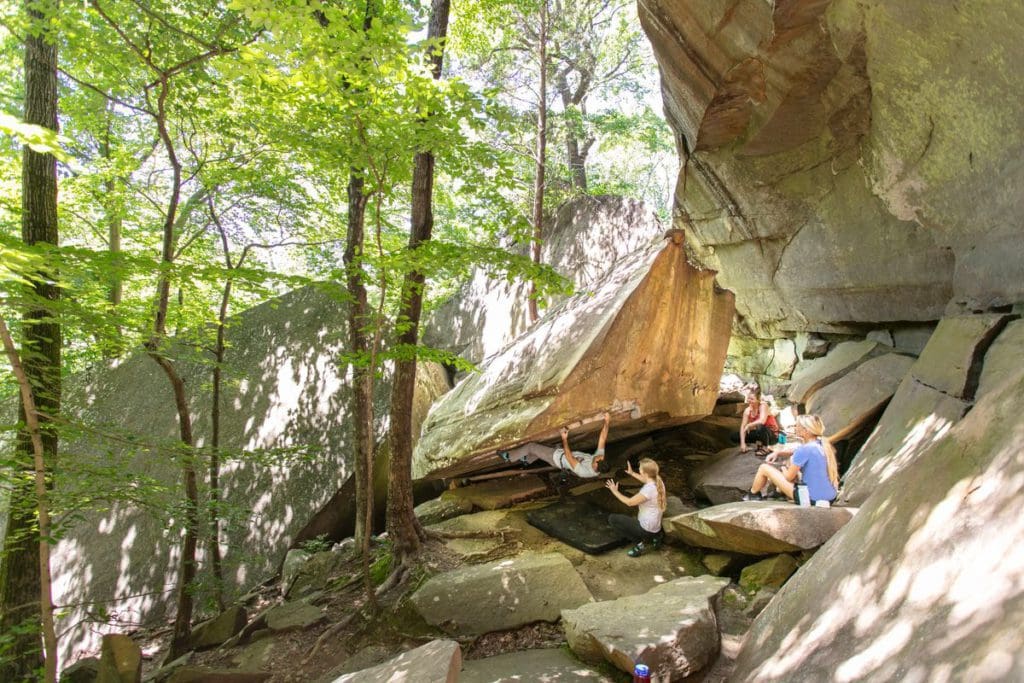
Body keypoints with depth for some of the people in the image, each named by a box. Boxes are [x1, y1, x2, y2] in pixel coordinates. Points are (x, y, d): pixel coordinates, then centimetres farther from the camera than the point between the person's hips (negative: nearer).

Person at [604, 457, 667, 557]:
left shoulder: (648, 489, -29)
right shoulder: (658, 481, -4)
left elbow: (630, 502, -19)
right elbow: (646, 480, 22)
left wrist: (615, 491, -8)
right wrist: (632, 473, 26)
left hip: (646, 529, -9)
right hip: (656, 527, 9)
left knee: (612, 519, -5)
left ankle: (641, 542, -5)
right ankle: (655, 536, 15)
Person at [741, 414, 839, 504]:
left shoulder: (804, 450, -22)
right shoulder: (823, 444, 3)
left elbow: (789, 477, -11)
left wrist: (784, 470, 11)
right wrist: (777, 452, 8)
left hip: (812, 499, -8)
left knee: (764, 468, 3)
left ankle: (753, 495, 29)